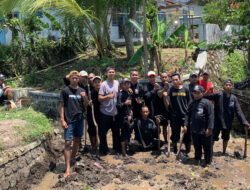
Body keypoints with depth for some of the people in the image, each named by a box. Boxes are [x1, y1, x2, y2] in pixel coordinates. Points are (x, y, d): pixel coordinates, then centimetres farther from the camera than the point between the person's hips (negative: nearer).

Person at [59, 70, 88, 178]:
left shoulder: (82, 91, 7)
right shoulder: (65, 91, -3)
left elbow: (85, 106, 9)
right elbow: (62, 106, -3)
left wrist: (84, 98, -10)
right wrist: (62, 120, -10)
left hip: (79, 119, 5)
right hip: (69, 120, -4)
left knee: (77, 140, 15)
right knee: (68, 143, -7)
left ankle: (73, 158, 36)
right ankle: (68, 168, -4)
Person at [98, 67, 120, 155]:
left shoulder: (117, 83, 8)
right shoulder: (104, 84, -7)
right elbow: (99, 98, -11)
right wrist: (108, 96, -26)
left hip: (115, 112, 5)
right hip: (105, 112, -5)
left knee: (116, 132, 13)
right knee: (103, 132, 3)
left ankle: (116, 148, 27)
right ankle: (103, 150, 17)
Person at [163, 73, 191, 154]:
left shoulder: (185, 89, 1)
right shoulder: (170, 90, -3)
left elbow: (189, 103, 7)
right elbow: (167, 105, -8)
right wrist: (165, 97, -25)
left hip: (185, 116, 1)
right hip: (175, 117, -1)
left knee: (187, 133, 9)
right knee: (175, 134, 8)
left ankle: (187, 149, 31)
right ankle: (175, 149, 30)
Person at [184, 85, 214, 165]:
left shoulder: (207, 103, -10)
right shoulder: (192, 103, 8)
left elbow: (211, 116, -13)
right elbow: (188, 114, 13)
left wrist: (209, 128, -17)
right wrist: (186, 124, 4)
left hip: (205, 130, -5)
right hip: (194, 130, 5)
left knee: (207, 147, 7)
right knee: (197, 146, 19)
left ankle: (208, 161, 23)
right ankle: (198, 158, 37)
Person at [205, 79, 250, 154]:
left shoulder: (234, 98, -3)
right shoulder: (218, 95, -10)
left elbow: (239, 111, -4)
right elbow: (206, 96, -17)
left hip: (228, 122, 3)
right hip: (217, 121, -3)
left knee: (226, 138, 19)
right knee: (213, 137, 4)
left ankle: (224, 152, 38)